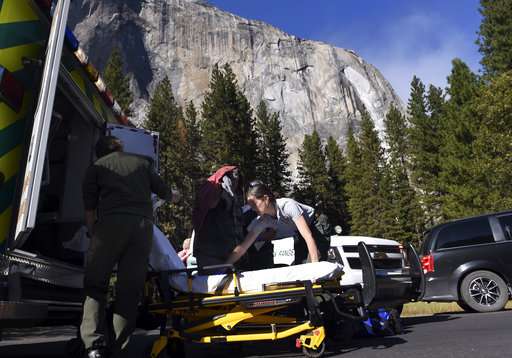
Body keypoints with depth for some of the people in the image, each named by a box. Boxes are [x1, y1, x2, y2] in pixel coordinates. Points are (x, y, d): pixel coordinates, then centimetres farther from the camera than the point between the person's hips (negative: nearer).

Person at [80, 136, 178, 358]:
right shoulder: (142, 162, 23)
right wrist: (173, 197, 48)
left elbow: (90, 208, 11)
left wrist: (94, 235, 17)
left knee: (95, 284, 5)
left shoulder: (96, 167, 19)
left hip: (112, 222, -2)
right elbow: (163, 191, 27)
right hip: (143, 225, 2)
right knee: (130, 289, 5)